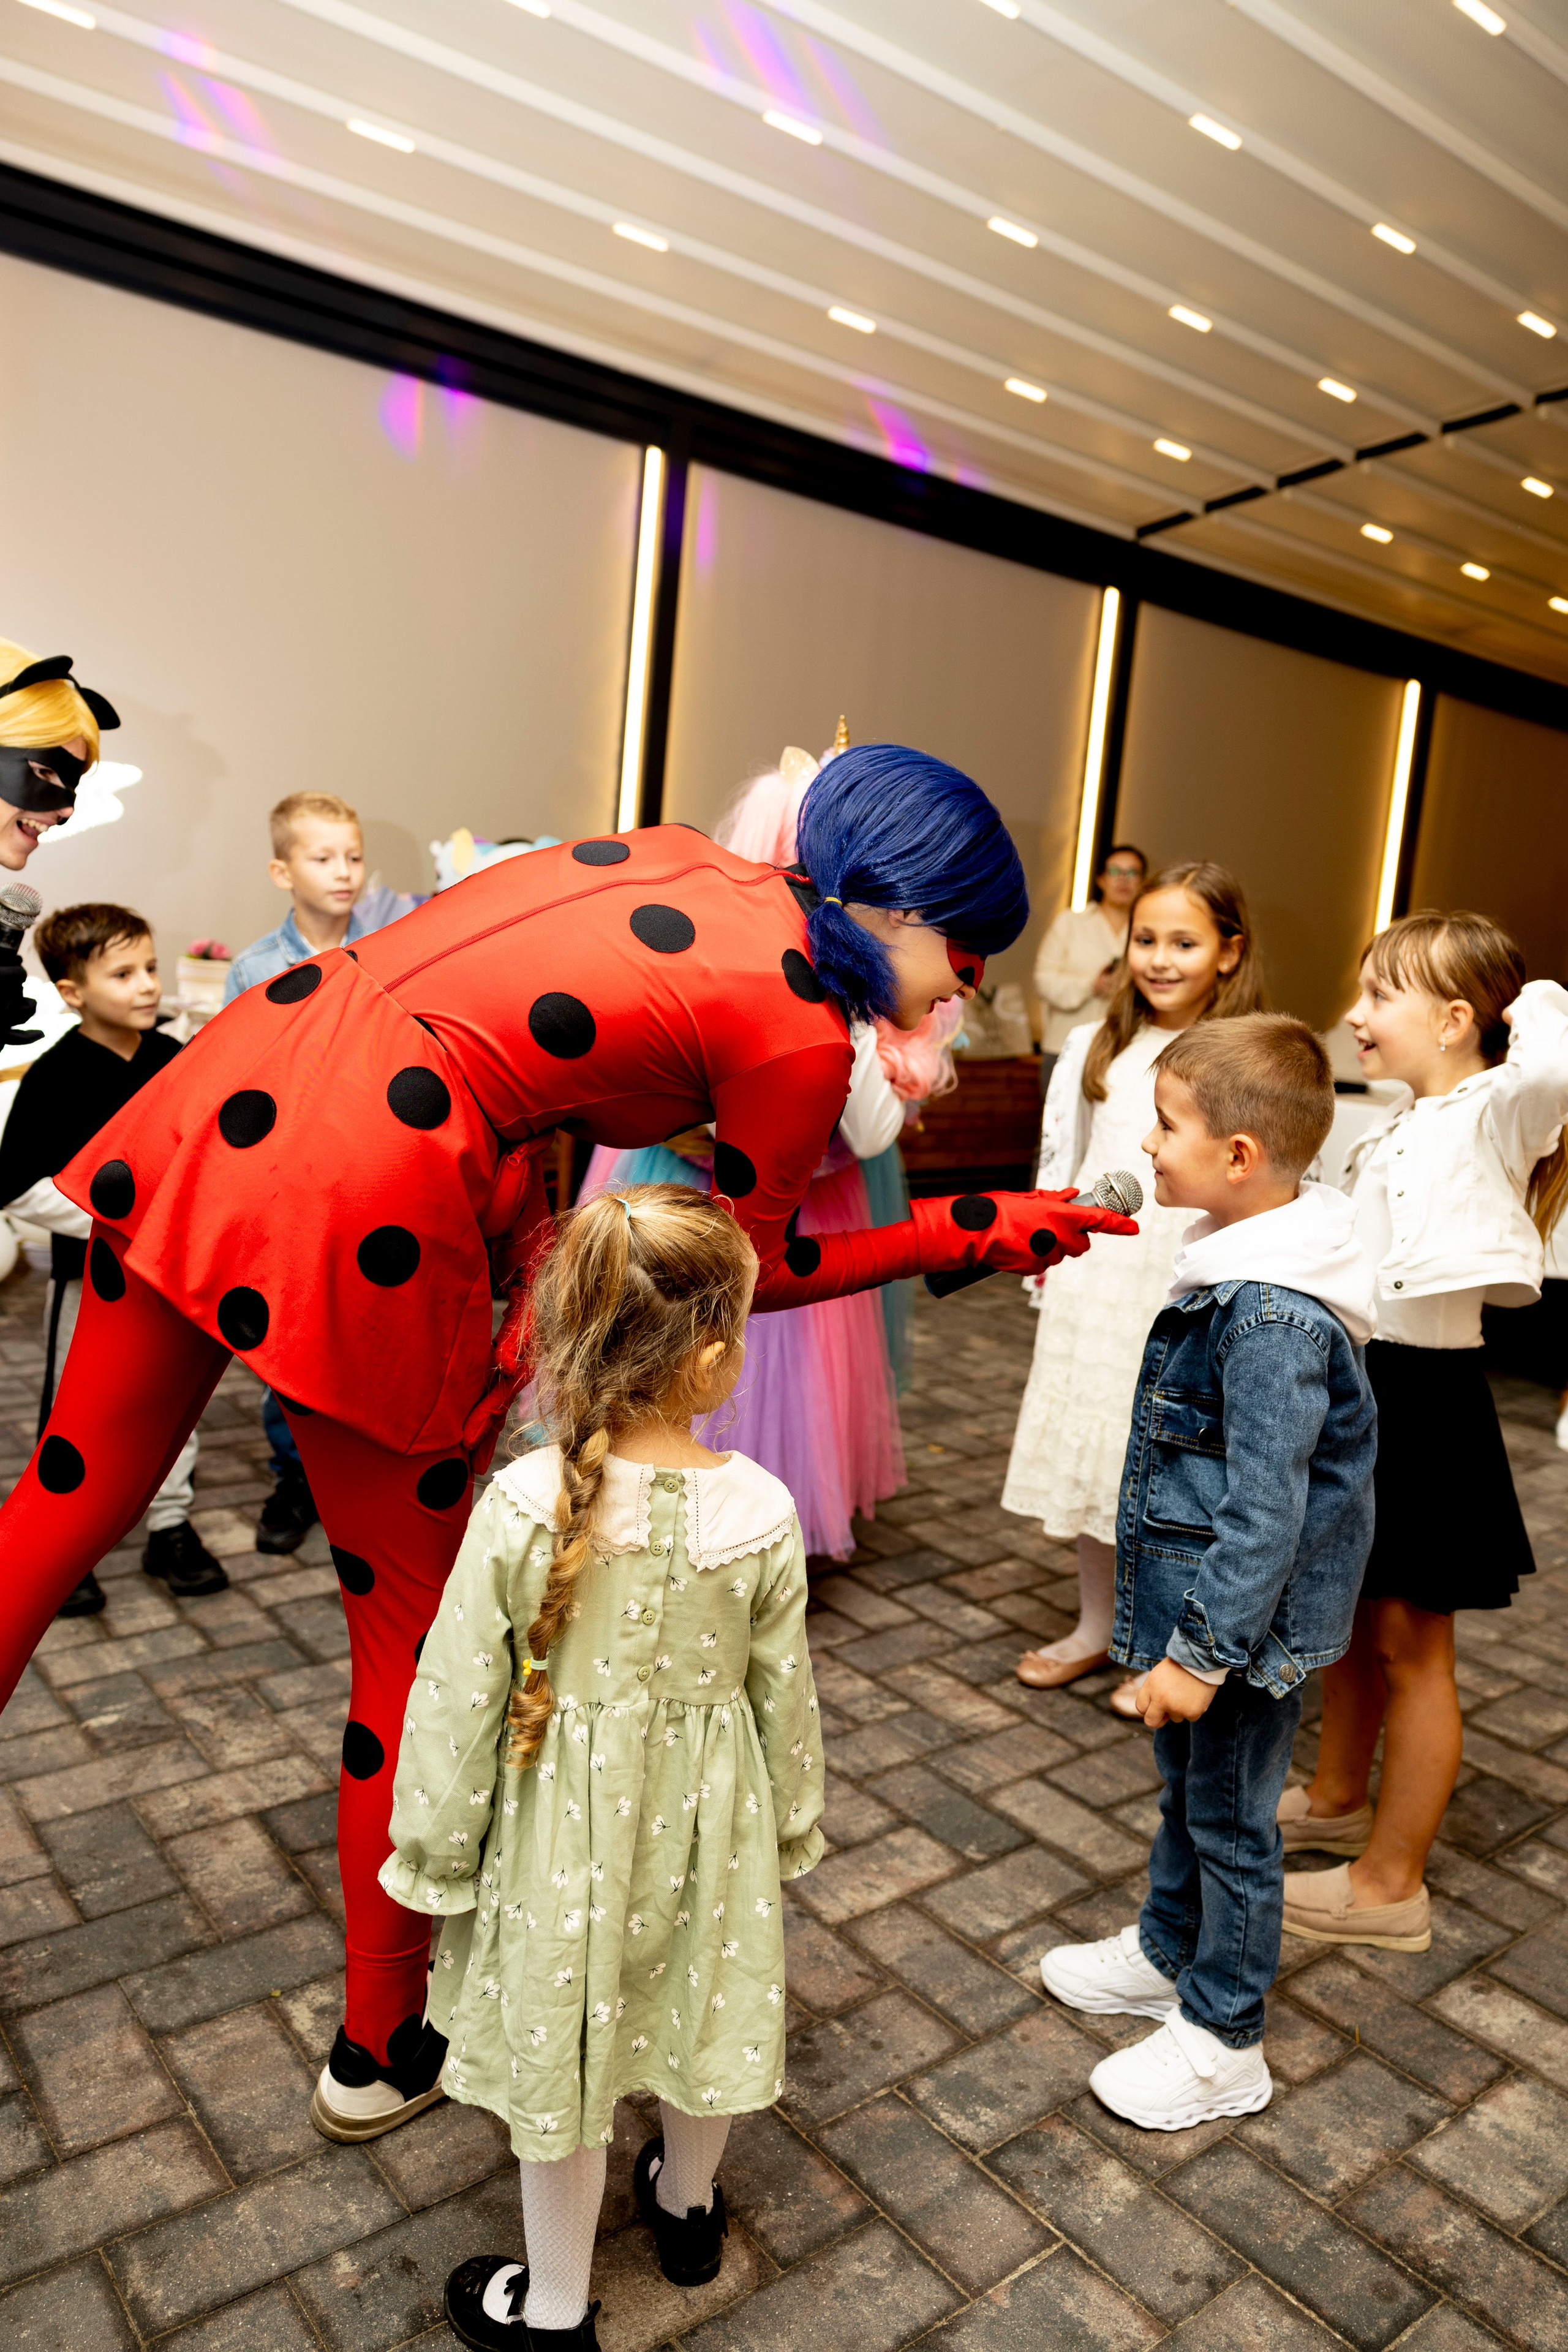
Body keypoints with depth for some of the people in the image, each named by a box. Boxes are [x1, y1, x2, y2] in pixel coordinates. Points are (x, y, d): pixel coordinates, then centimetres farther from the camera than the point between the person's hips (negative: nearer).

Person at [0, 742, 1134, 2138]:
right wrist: (969, 1233, 13)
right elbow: (747, 1269, 7)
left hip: (238, 1081, 8)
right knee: (415, 1637, 11)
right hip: (366, 1198, -8)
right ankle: (381, 2049, 33)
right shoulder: (805, 1035, -6)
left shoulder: (676, 860, 17)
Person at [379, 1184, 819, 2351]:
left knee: (561, 2054, 20)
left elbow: (460, 1698, -15)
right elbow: (786, 1696, -8)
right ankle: (688, 2206, 57)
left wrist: (437, 1858, 2)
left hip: (566, 1832, -1)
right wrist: (794, 1827, 11)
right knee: (701, 2019, 28)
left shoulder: (521, 1505, -25)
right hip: (703, 1822, 2)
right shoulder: (760, 1510, -21)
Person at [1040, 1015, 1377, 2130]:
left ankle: (1222, 2040, 32)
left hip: (1246, 1622, -9)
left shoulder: (1275, 1319, -30)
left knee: (1231, 1819, 11)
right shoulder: (1237, 1265, 1)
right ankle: (1167, 1953, 48)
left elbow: (1265, 1514, -28)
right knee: (1186, 1793, 26)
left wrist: (1202, 1651, -22)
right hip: (1190, 1592, 9)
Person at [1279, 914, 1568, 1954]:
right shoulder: (1401, 1127, 12)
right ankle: (1337, 1798, 41)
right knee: (1350, 1617, 21)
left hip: (1423, 1397, -8)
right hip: (1360, 1375, 8)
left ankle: (1392, 1884, 19)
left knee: (1411, 1644, 4)